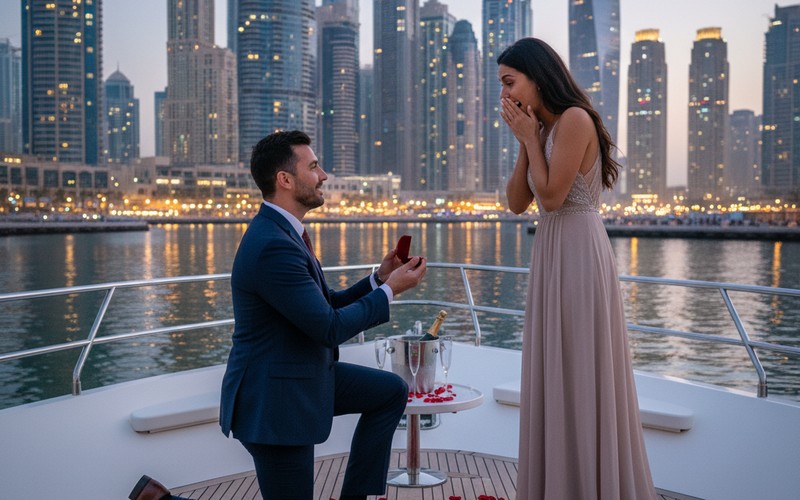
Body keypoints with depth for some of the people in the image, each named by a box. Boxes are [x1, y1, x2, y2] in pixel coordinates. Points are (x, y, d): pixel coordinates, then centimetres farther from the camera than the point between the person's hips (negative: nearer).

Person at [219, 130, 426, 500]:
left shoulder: (282, 233, 6)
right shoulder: (273, 246, -26)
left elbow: (326, 305, 13)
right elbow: (329, 328, -23)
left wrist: (378, 278, 0)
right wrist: (390, 290, -12)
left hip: (304, 375, 10)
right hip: (274, 399, -10)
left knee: (391, 391, 15)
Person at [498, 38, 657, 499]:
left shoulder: (574, 119, -12)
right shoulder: (546, 128, 14)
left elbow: (551, 196, -16)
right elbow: (517, 203, 9)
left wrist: (530, 137, -8)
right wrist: (525, 140, 3)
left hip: (579, 256, -9)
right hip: (552, 254, 9)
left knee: (582, 376, 0)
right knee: (558, 378, 14)